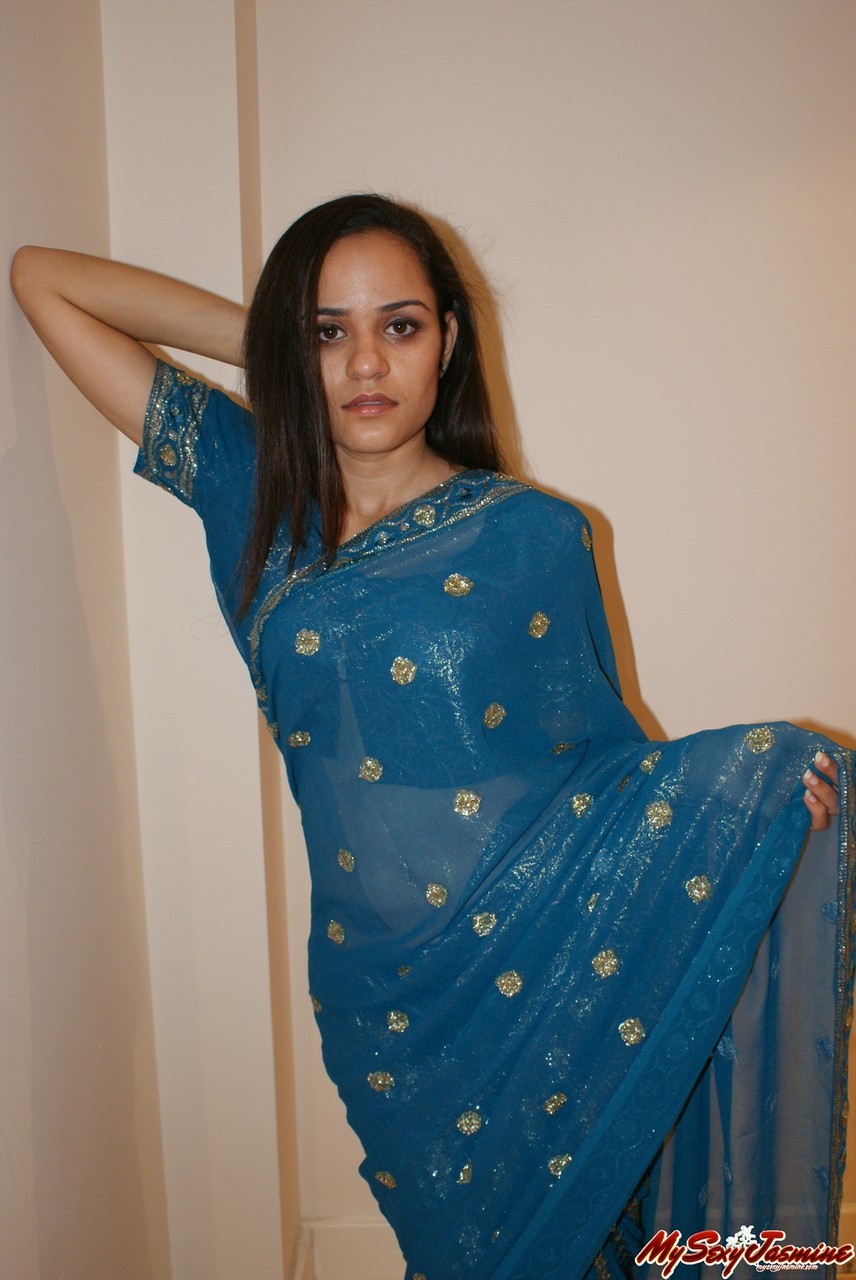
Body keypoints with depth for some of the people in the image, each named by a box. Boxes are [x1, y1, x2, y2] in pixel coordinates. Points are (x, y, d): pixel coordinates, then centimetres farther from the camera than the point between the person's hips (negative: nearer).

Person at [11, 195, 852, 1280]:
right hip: (376, 979, 4)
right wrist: (270, 341, -2)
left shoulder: (535, 534, -9)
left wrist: (760, 781, -20)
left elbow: (598, 759, -3)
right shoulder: (250, 486, -3)